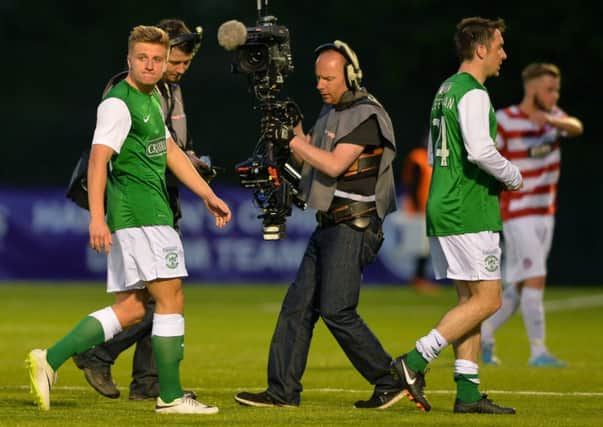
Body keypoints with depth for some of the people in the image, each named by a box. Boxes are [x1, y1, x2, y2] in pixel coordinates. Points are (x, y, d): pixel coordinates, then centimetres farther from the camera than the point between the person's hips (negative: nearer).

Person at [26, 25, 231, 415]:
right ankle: (171, 396, 0)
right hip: (141, 217, -10)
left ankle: (50, 360, 6)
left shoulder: (152, 98, 20)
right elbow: (99, 158, -20)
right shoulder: (118, 104, -11)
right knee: (171, 299, -6)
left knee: (130, 310, 8)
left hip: (154, 211, 10)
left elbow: (170, 152, 27)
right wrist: (97, 218, -29)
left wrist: (208, 195, 24)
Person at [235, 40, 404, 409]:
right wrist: (292, 133, 2)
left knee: (337, 310, -12)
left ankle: (391, 382, -4)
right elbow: (310, 159, 19)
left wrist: (294, 140, -13)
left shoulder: (366, 116, -13)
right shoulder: (332, 112, 15)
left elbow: (334, 165, -21)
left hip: (353, 229, -9)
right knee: (298, 306, 6)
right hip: (329, 226, 9)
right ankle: (283, 390, 9)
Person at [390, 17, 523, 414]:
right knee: (487, 299, -7)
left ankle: (468, 392, 7)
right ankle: (414, 362, -12)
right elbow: (480, 150, -26)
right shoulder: (473, 94, -13)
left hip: (444, 206, 10)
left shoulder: (446, 90, 17)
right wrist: (513, 176, -8)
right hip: (469, 213, -10)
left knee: (470, 299, 10)